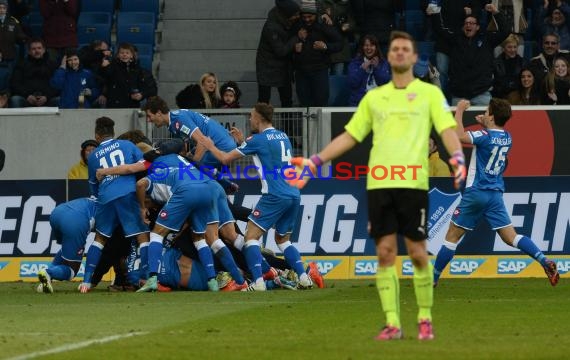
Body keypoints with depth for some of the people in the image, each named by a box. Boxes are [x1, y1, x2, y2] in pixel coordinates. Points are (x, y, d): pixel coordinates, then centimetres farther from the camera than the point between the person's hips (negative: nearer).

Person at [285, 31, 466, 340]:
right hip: (378, 184, 3)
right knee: (385, 252, -1)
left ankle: (424, 320, 10)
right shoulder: (374, 97, 18)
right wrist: (314, 162, 13)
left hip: (413, 183, -3)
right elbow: (350, 136, 20)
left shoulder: (429, 93, 7)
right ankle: (392, 324, 2)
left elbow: (447, 129, -2)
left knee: (417, 253, -3)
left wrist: (457, 157, -22)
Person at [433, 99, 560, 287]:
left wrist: (459, 110, -13)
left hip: (476, 192, -6)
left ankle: (433, 277, 8)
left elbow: (459, 135, -26)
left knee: (453, 235, 4)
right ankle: (544, 261, -18)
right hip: (496, 194, 6)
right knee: (511, 237, 2)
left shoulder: (485, 136, -15)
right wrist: (484, 124, 21)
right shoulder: (507, 138, 8)